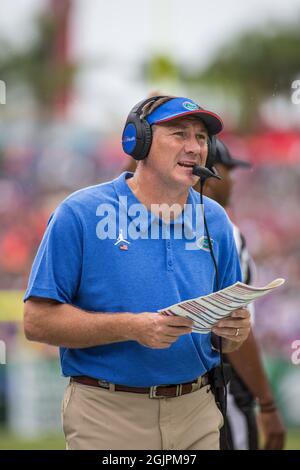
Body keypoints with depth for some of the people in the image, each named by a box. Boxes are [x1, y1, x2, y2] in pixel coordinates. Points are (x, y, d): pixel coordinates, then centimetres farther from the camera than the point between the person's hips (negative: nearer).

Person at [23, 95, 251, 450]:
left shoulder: (215, 221, 7)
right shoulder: (80, 214, -7)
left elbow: (227, 340, 13)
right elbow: (38, 321, -11)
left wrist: (235, 330, -12)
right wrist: (132, 328, -22)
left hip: (197, 415, 4)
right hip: (109, 417, -4)